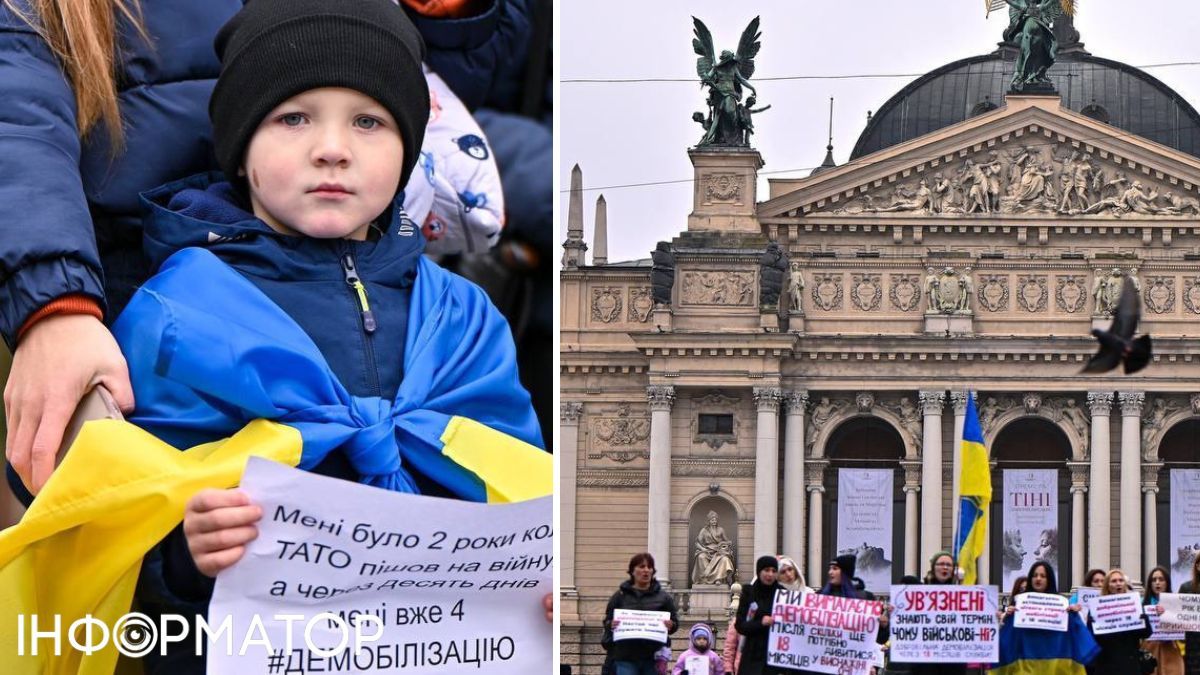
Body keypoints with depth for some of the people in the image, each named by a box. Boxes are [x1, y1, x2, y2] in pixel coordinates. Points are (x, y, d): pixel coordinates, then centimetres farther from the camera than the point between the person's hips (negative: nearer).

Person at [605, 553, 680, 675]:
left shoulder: (663, 596, 9)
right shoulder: (620, 596, 7)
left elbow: (675, 621, 10)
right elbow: (607, 621, 9)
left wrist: (670, 625, -13)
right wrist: (611, 625, -14)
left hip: (653, 656, 1)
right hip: (626, 657, -1)